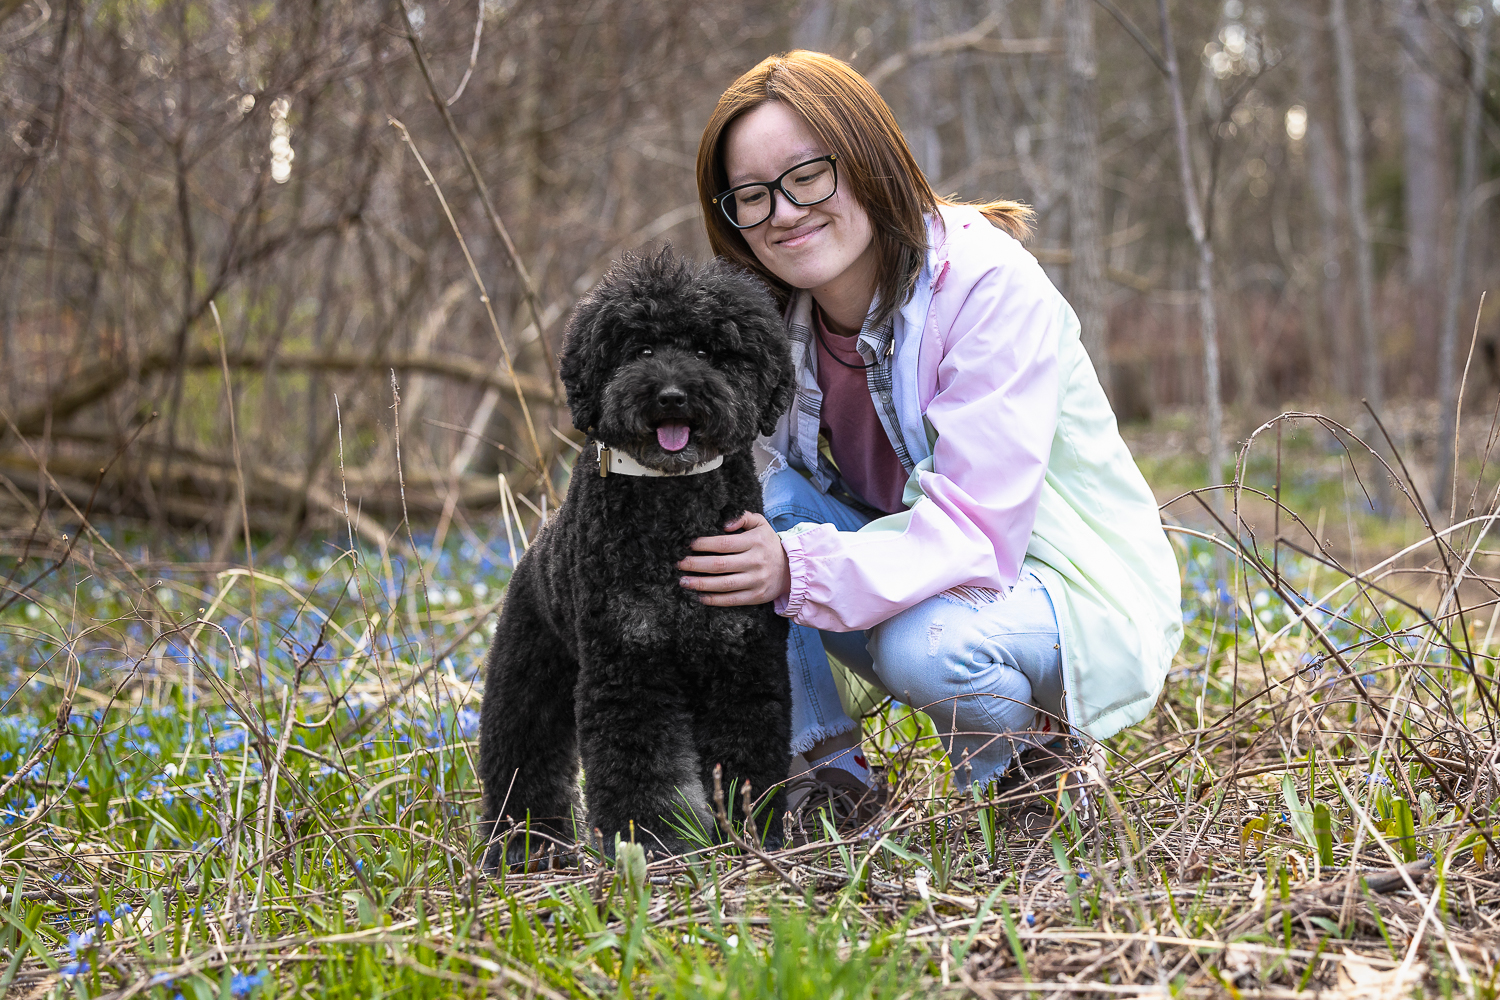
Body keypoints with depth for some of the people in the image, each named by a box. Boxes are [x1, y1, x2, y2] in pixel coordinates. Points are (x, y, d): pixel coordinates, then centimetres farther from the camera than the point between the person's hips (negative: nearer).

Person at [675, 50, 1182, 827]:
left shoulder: (990, 287, -24)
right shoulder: (775, 316, -4)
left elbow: (978, 531, -31)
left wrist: (802, 571, -42)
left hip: (1072, 590, -6)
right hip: (917, 570, 6)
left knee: (925, 645, -37)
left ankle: (1034, 752, -3)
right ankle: (822, 767, -8)